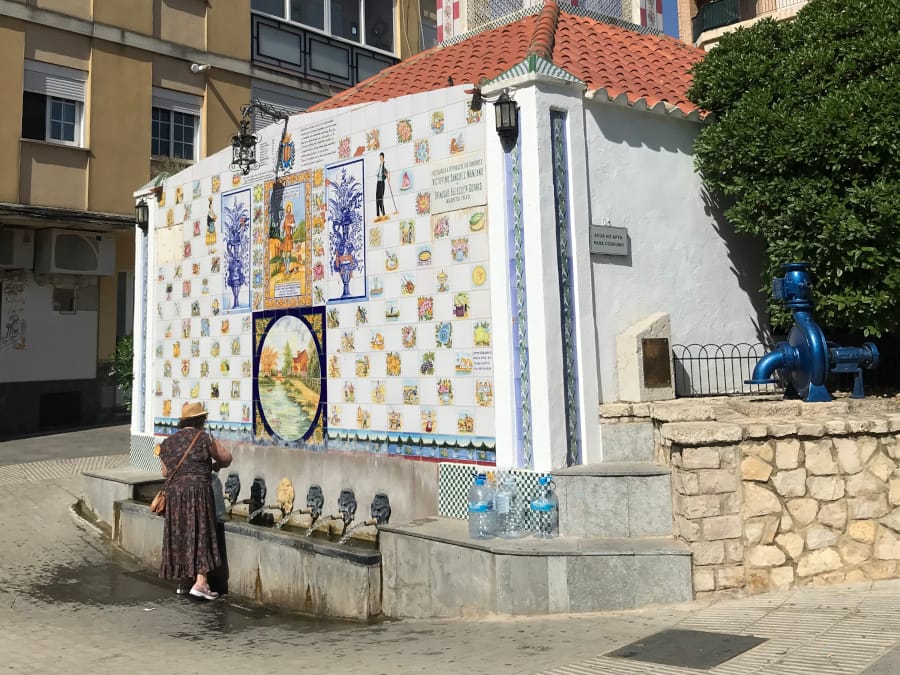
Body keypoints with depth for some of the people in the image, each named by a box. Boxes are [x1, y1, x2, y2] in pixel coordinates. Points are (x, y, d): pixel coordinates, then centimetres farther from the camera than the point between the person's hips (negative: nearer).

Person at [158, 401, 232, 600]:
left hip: (173, 492, 6)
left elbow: (165, 471, 17)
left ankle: (185, 580, 19)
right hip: (198, 491, -6)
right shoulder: (203, 437, -5)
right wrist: (213, 465, 21)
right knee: (201, 535, -3)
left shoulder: (168, 442, 12)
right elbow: (226, 458, 1)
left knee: (180, 536, 13)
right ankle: (200, 582, -9)